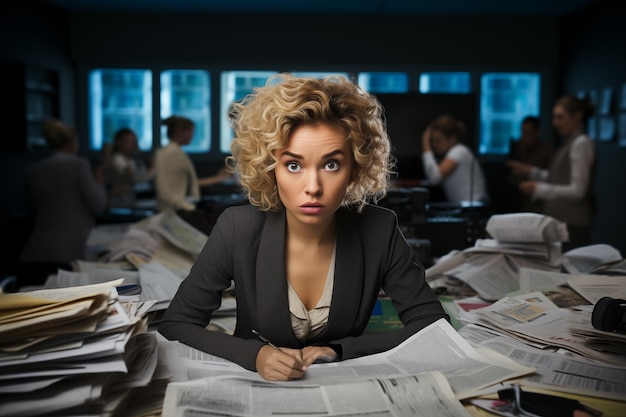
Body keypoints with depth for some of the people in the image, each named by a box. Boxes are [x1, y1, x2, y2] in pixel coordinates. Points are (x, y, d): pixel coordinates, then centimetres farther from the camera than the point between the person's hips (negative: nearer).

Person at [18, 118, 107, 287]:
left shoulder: (31, 171, 13)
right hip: (67, 254, -5)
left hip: (32, 255, 5)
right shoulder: (79, 164, -3)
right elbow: (98, 205, -3)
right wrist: (99, 183, 17)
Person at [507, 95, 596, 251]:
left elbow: (577, 190, -17)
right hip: (560, 219, 9)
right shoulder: (570, 142, 14)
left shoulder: (581, 143, -13)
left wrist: (539, 189, -16)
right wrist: (530, 171, 11)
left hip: (572, 223, -9)